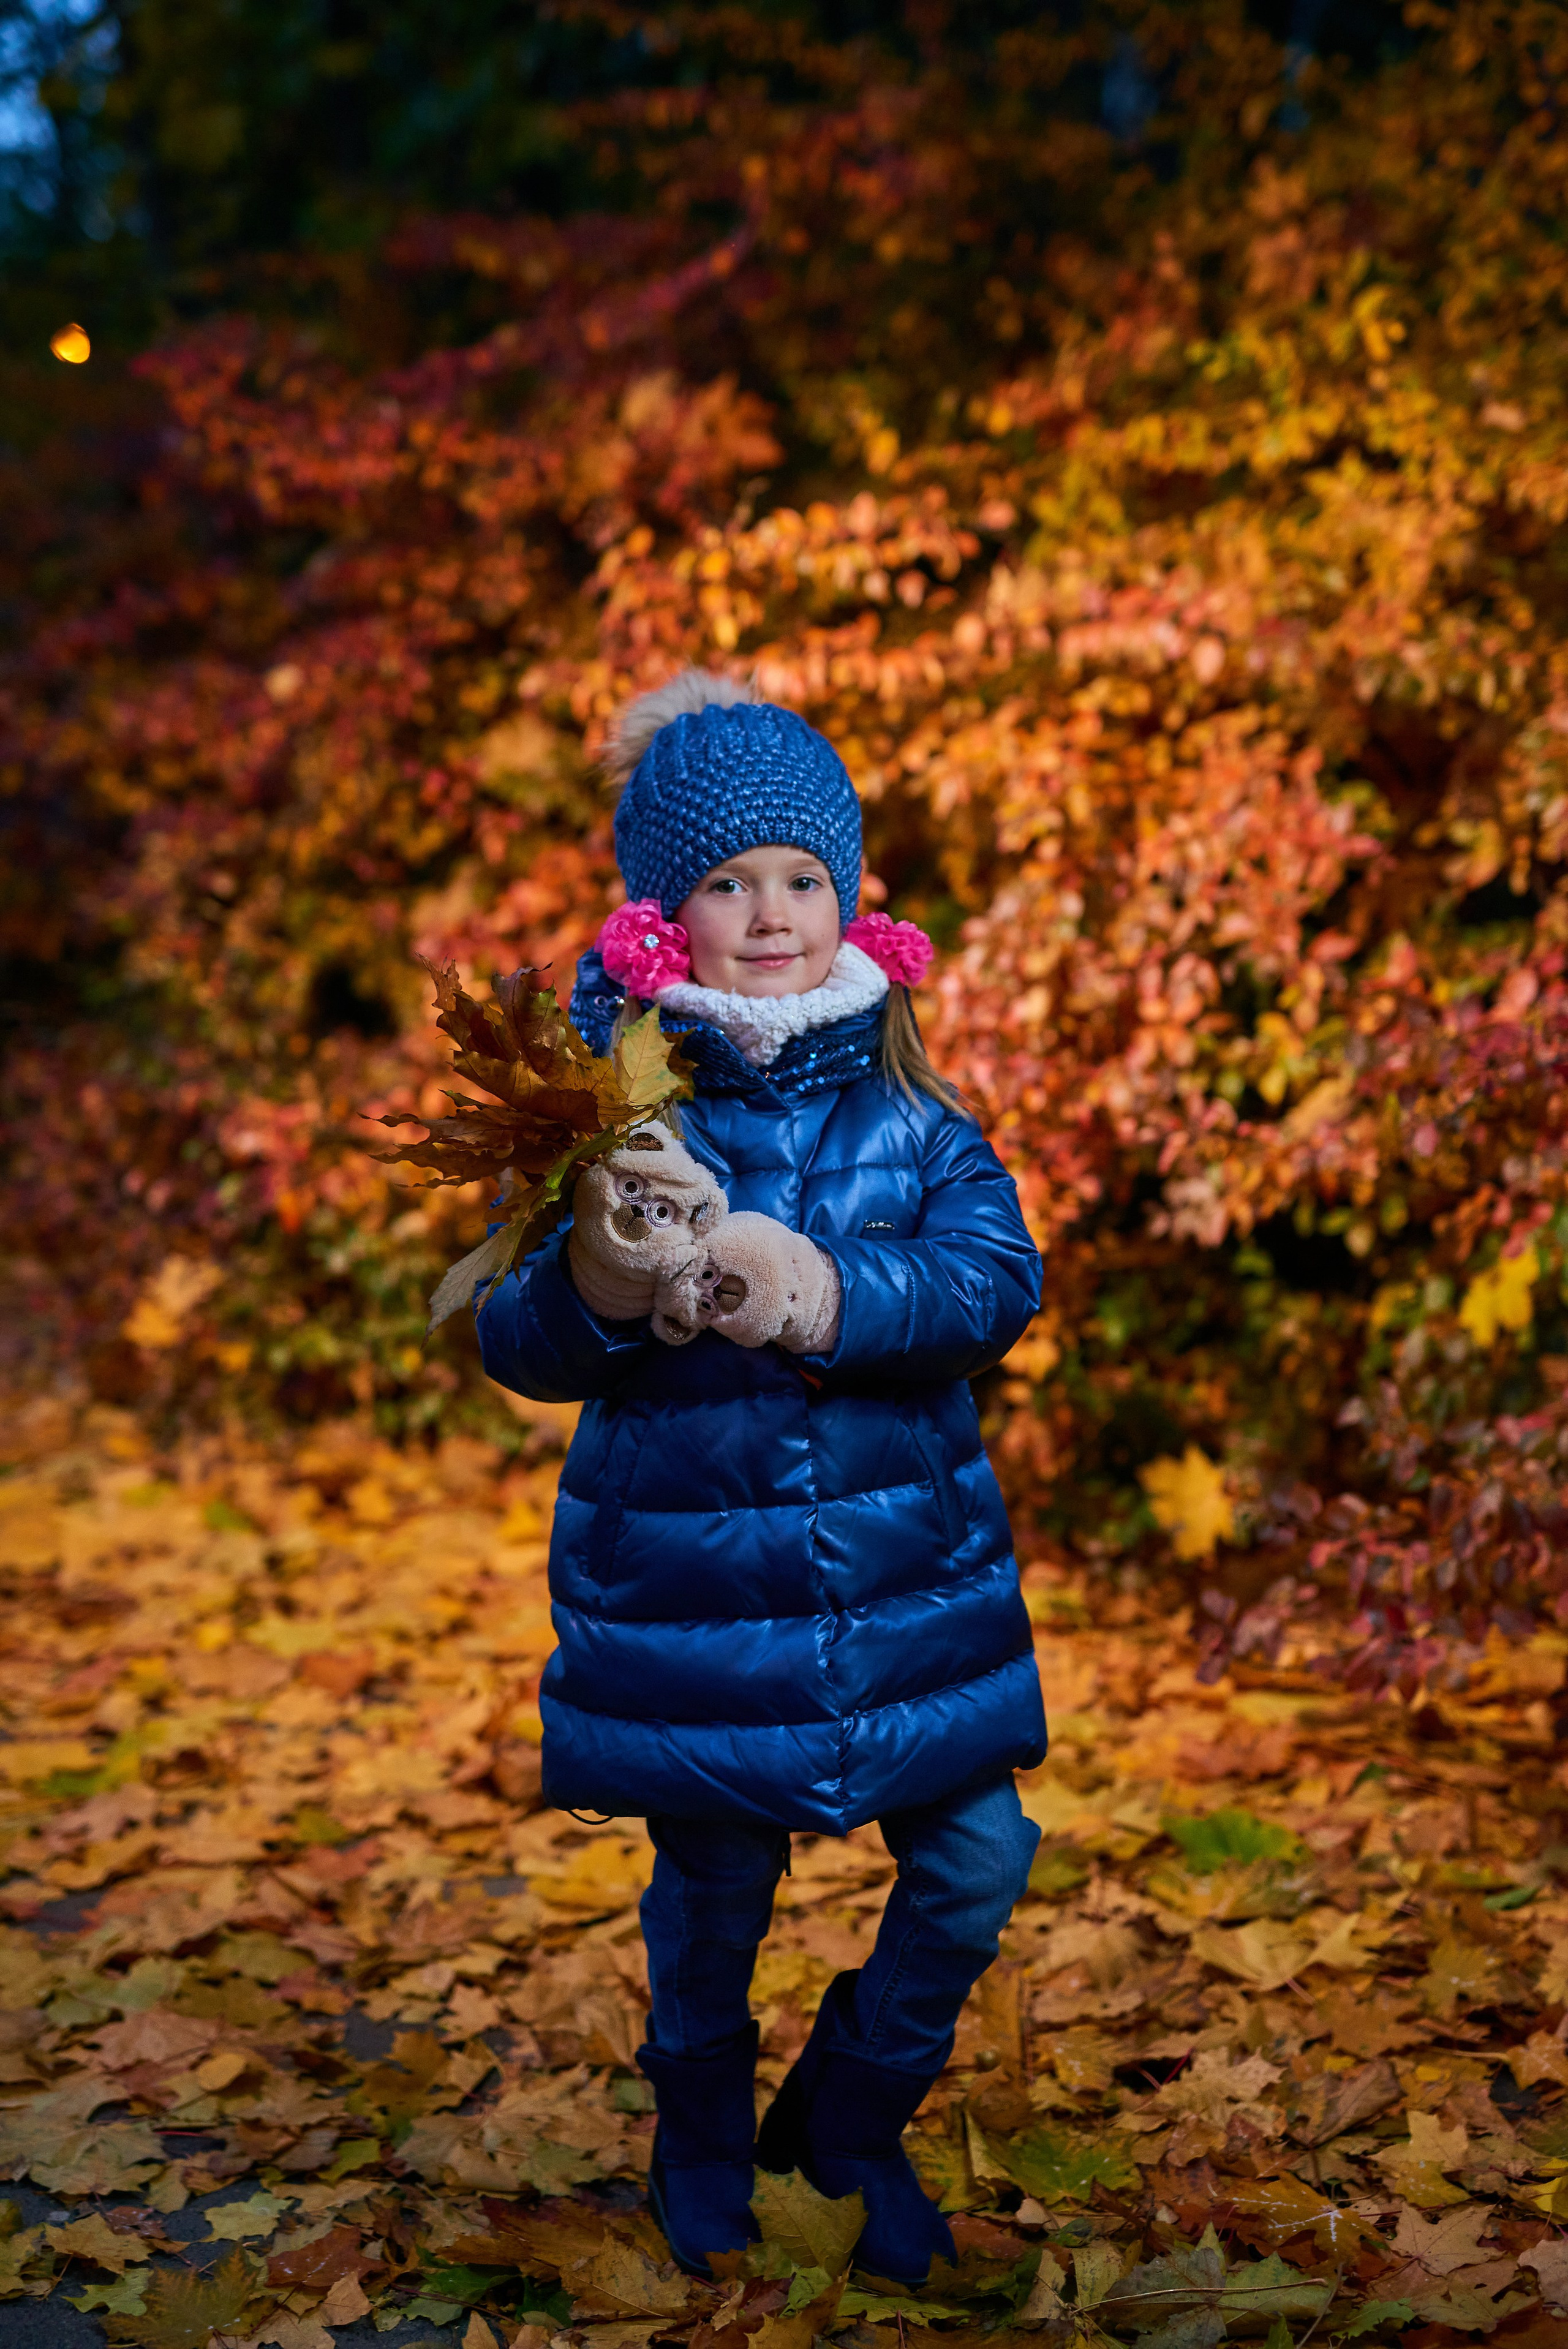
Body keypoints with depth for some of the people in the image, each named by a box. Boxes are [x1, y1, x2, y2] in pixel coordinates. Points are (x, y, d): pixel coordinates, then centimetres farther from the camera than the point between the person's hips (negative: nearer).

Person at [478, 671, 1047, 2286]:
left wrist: (825, 1293, -31)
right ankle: (704, 2146, 43)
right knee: (711, 1886, 12)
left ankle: (850, 2123, 34)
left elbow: (999, 1280, -14)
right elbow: (515, 1344, -10)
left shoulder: (908, 1106, -1)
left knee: (976, 1863, 6)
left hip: (908, 1576, 3)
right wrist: (601, 1283, -34)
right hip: (685, 1590, -2)